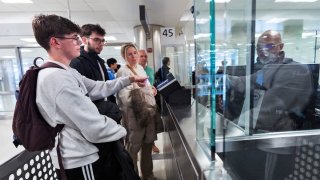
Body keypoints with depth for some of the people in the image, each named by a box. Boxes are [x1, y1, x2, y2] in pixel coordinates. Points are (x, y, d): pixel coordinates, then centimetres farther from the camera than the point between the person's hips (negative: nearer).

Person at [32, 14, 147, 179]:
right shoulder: (58, 78, -28)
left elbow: (98, 88, 7)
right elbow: (96, 129, -30)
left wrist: (129, 79, 4)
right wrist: (122, 130, -12)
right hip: (78, 160, -9)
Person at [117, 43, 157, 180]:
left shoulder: (140, 68, 11)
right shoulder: (123, 71, -12)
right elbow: (126, 99, -20)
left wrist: (151, 90, -1)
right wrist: (148, 92, -16)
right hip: (133, 114, -7)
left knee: (148, 143, 19)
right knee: (133, 147, 9)